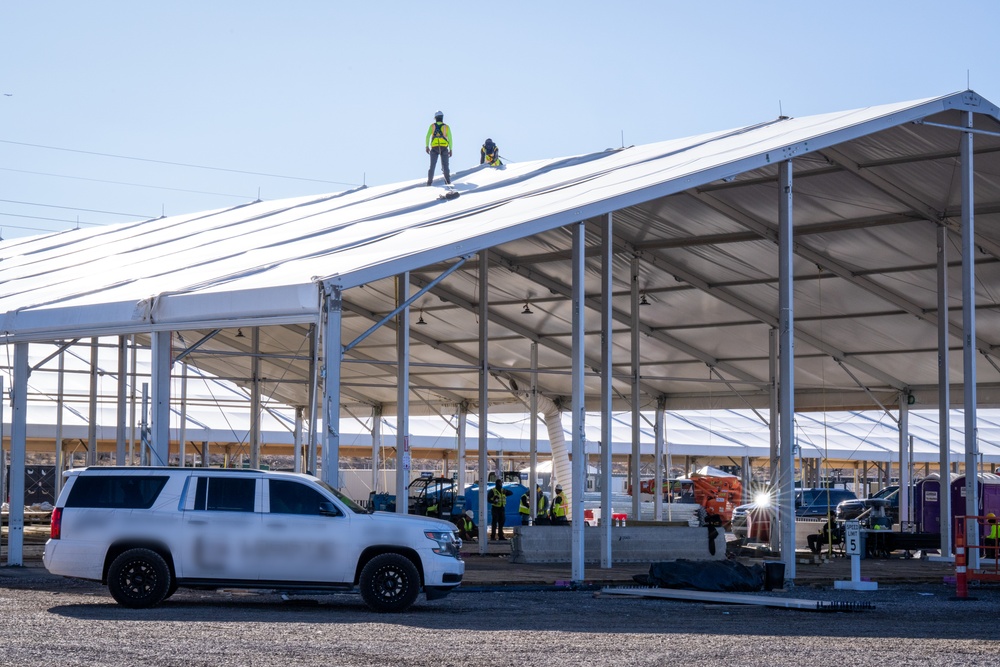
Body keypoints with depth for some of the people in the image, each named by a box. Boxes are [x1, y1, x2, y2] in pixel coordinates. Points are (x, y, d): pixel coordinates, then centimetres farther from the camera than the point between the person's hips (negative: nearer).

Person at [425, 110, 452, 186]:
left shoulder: (432, 126, 5)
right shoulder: (446, 127, 4)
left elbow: (427, 136, -4)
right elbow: (450, 139, 1)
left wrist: (427, 146, 1)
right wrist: (450, 150, 6)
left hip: (434, 148, 0)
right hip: (444, 148, 0)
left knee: (432, 165, 5)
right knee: (445, 165, 4)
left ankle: (429, 181, -4)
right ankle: (448, 181, -5)